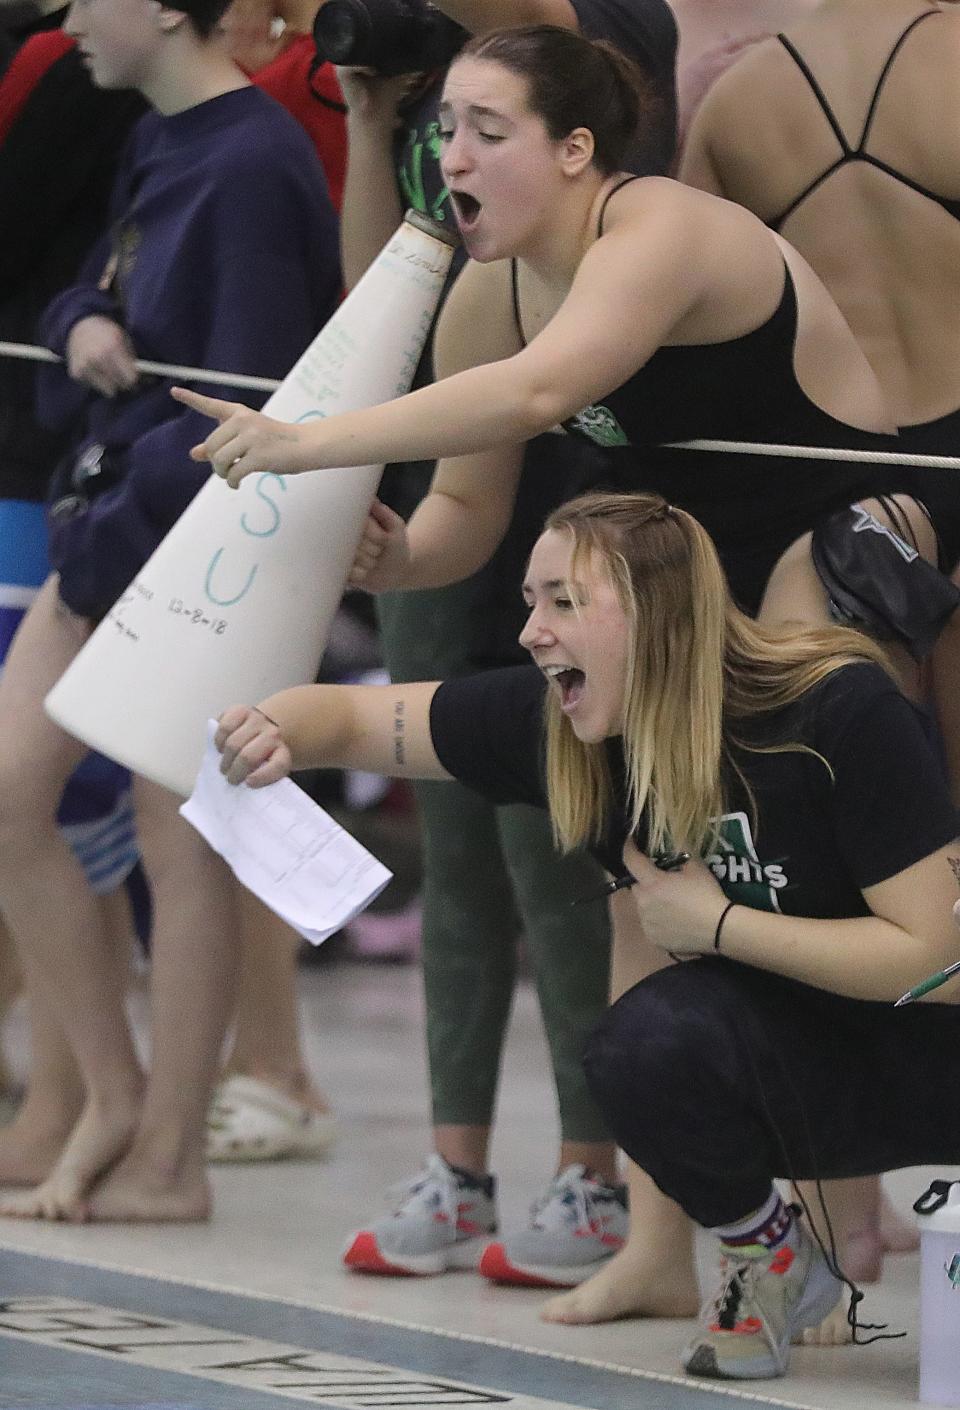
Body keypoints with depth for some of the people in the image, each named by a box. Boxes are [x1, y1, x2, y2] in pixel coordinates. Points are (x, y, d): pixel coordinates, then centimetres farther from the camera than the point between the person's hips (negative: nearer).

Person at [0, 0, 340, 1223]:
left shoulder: (252, 168, -16)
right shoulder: (157, 147, 13)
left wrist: (110, 531, -15)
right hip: (110, 524, 9)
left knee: (177, 841, -4)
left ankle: (166, 1158, 4)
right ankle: (112, 1097, 14)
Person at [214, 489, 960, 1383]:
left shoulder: (843, 714, -22)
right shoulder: (556, 724, -9)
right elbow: (348, 717, -4)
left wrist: (715, 922, -20)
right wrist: (272, 734, -27)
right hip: (781, 1061, 3)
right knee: (644, 1041, -29)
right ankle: (763, 1251, -1)